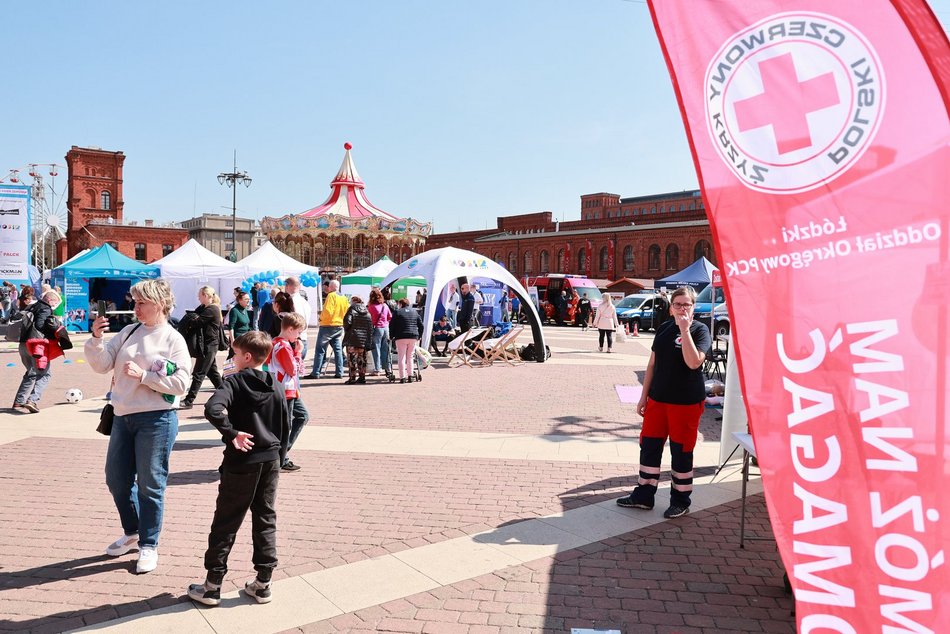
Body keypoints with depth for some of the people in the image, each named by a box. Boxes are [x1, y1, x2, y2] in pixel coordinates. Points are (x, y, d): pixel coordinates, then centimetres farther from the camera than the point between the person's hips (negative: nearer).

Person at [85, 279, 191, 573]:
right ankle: (132, 533, 38)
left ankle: (148, 545, 20)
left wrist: (142, 375, -18)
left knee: (150, 485, 4)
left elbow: (180, 384, -15)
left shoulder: (173, 339, -9)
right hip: (123, 416, 6)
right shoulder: (129, 332, 7)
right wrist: (96, 338, -12)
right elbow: (102, 365, 2)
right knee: (116, 479, 17)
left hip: (157, 419, -6)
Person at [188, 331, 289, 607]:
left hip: (241, 461, -4)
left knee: (226, 522, 7)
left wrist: (231, 433, -19)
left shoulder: (235, 381, -10)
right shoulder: (276, 385, 4)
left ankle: (212, 585, 15)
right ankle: (263, 583, 17)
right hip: (271, 460, 5)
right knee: (266, 520, 11)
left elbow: (212, 409, -30)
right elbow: (285, 427, 9)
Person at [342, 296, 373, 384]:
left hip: (353, 338, -5)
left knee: (352, 358, -2)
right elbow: (370, 327, 8)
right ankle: (362, 377, 15)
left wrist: (346, 330, 5)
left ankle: (352, 378, -4)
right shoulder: (367, 312, 11)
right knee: (362, 358, 13)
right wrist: (369, 341, 9)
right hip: (364, 339, 5)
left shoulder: (352, 309, -5)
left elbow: (347, 321, -16)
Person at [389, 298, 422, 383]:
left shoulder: (397, 312, 2)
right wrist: (419, 336, 21)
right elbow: (421, 325, 14)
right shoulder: (415, 312, 14)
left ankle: (402, 377, -7)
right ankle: (410, 376, 8)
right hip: (413, 337, 4)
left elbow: (392, 325, 0)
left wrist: (391, 336, 10)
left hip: (401, 337, -4)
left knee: (401, 357, -1)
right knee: (410, 357, 12)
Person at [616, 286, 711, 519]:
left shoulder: (700, 330, -7)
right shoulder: (664, 329, 8)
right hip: (658, 399, 5)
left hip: (686, 402, -5)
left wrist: (685, 330, -25)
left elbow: (694, 362, -24)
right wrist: (644, 396, 10)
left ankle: (680, 501, 21)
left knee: (681, 451, 5)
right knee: (649, 446, 9)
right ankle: (643, 495, 23)